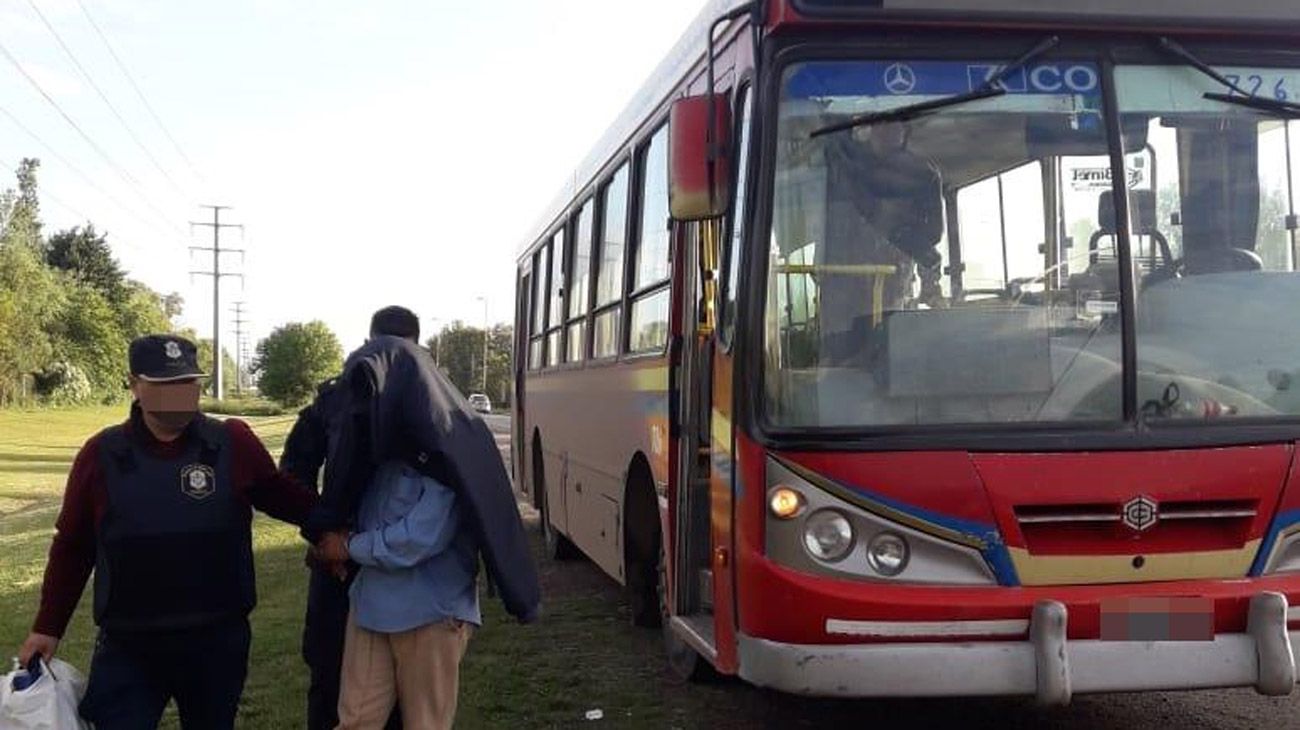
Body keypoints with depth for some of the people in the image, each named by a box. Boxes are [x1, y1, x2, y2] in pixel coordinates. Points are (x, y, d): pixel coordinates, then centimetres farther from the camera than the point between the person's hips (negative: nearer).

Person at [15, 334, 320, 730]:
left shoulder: (234, 444, -5)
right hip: (127, 647, 0)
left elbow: (283, 497, 9)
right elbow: (72, 547, 6)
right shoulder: (102, 455, -2)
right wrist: (48, 627, 9)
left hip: (218, 643, 1)